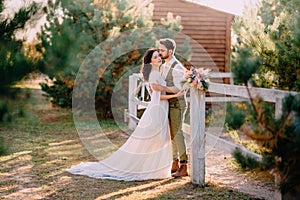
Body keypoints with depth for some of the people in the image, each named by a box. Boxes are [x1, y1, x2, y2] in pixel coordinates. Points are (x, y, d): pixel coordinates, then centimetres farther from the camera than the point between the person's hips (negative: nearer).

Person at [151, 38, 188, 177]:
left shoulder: (177, 67, -14)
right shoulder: (163, 67, 14)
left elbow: (178, 89, -21)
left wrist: (161, 88, -26)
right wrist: (154, 87, 4)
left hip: (176, 104, -9)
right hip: (167, 104, 9)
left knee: (177, 134, -8)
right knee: (171, 134, 12)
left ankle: (184, 166, -2)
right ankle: (175, 163, 20)